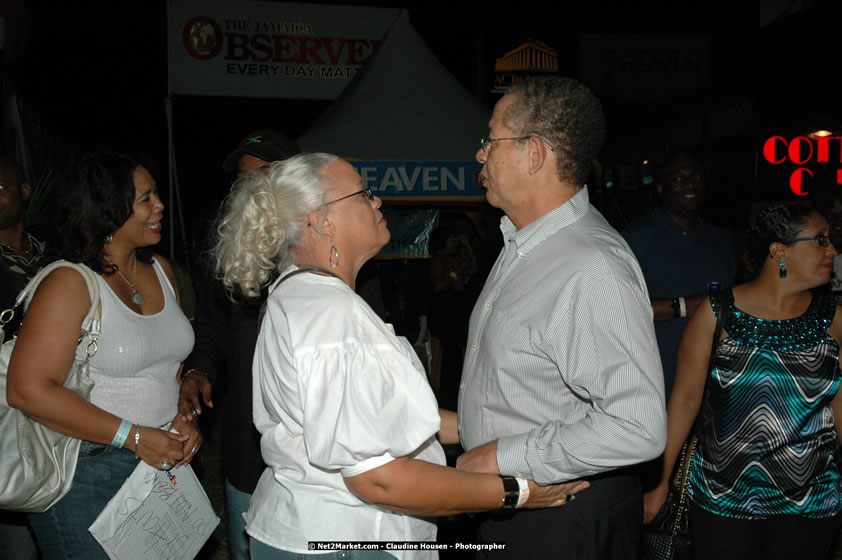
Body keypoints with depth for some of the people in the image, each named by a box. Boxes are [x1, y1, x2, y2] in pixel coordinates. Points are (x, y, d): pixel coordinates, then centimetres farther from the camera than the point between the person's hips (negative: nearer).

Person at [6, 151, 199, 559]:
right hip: (87, 471, -6)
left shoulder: (161, 269, 6)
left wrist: (184, 418, -1)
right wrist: (134, 436, -22)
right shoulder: (71, 283, -16)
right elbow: (28, 390, -22)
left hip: (161, 460, 7)